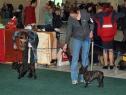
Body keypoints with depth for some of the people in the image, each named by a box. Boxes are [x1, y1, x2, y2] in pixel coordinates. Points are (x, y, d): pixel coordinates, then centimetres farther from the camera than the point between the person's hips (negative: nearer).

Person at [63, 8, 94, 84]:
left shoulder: (85, 14, -15)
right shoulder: (70, 19, -15)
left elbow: (91, 22, 4)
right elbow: (69, 31, -11)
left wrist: (91, 31, -6)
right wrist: (66, 43, -12)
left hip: (86, 39, 1)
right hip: (77, 39, -1)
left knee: (85, 58, 5)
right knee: (75, 58, -8)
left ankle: (84, 77, 12)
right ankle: (74, 79, -3)